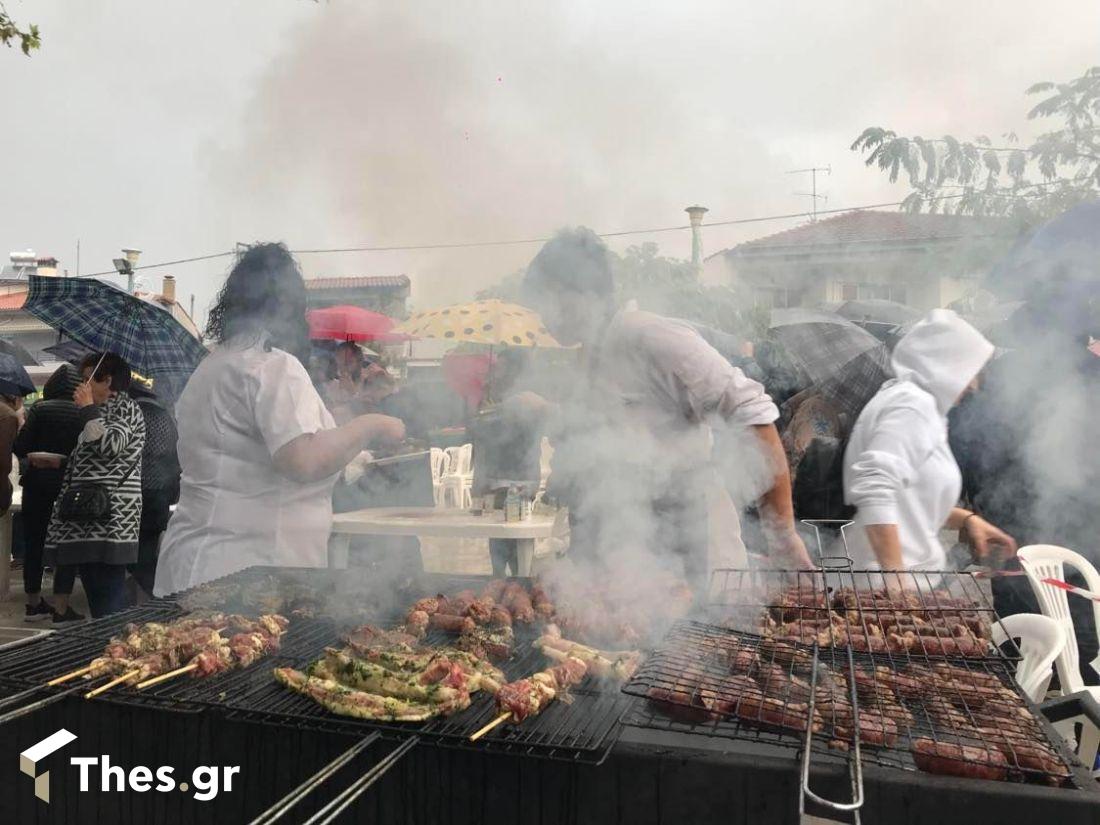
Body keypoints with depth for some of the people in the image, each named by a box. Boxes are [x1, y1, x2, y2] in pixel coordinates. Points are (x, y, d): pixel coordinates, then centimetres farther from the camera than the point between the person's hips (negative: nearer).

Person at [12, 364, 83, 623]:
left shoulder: (39, 408, -3)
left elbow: (20, 448, -6)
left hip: (37, 483, 2)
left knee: (34, 542, 14)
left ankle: (33, 603, 24)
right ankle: (60, 609, 1)